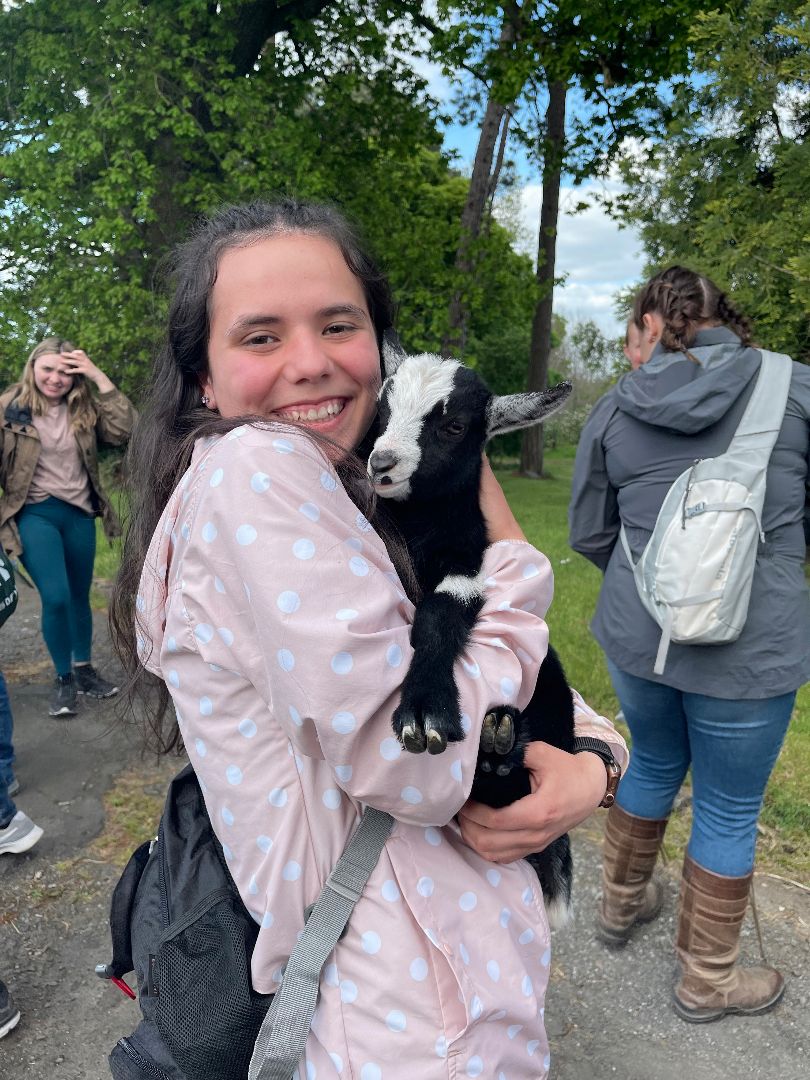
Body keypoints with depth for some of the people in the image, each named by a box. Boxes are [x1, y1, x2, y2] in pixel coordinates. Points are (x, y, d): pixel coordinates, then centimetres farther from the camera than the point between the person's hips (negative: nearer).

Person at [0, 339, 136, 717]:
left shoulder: (84, 408, 3)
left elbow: (124, 429, -11)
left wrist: (99, 376, -13)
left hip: (80, 514, 3)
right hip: (36, 514, -3)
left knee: (79, 597, 14)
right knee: (55, 597, -12)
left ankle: (84, 668, 32)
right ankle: (63, 678, 10)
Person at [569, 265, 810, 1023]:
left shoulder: (614, 410, -3)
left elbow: (589, 534, 4)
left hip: (635, 633, 3)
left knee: (653, 765, 28)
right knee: (728, 810, 16)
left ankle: (621, 904, 49)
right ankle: (707, 981, 37)